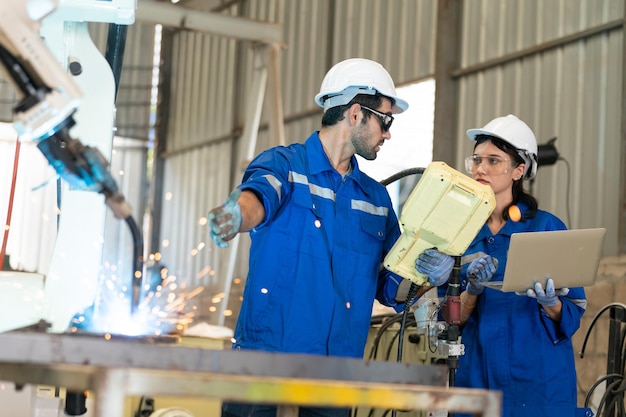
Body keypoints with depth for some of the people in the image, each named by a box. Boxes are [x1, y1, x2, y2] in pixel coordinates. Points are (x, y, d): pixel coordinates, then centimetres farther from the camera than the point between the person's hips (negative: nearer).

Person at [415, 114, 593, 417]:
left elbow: (573, 316, -4)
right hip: (476, 377, 3)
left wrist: (550, 303, -25)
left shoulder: (547, 227, -4)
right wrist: (472, 291, -18)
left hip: (539, 378, -2)